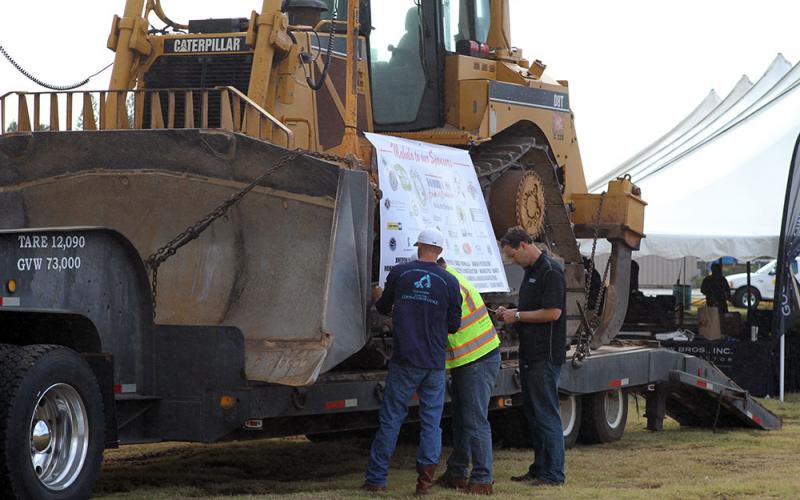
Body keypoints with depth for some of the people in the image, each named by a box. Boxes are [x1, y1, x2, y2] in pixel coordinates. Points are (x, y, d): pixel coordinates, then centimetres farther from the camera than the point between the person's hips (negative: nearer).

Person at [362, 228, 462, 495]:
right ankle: (425, 480, 4)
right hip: (435, 363, 1)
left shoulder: (399, 273, -1)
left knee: (390, 419, 5)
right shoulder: (450, 282, -1)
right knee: (431, 421, 7)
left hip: (405, 361, 0)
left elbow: (384, 308, 14)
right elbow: (454, 325, 6)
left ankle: (376, 478, 8)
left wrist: (378, 297, 38)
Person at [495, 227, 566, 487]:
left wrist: (517, 315, -13)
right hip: (530, 354, 10)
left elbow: (553, 312, -21)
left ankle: (553, 473, -3)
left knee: (546, 413, -7)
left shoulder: (551, 271, -14)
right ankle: (539, 468, 20)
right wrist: (510, 313, 9)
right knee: (532, 411, 13)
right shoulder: (530, 271, 16)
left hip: (546, 355, -10)